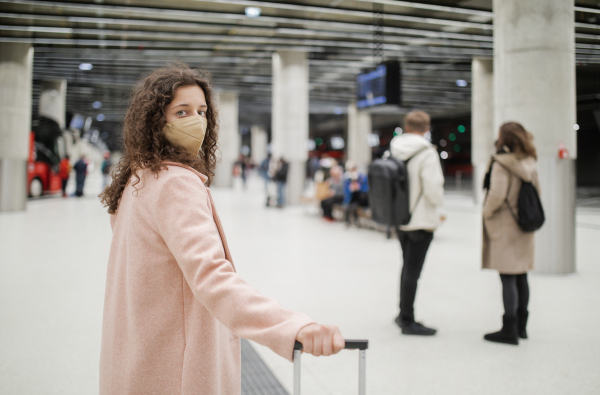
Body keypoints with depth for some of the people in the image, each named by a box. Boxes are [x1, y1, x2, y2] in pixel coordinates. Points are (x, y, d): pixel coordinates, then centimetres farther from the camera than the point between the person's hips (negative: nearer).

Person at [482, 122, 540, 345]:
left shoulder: (502, 163, -15)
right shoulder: (528, 164, 7)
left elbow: (496, 195, -22)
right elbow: (536, 191, 14)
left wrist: (486, 212, -6)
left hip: (505, 227, -8)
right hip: (524, 226, 8)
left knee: (508, 278, -4)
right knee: (521, 277, 14)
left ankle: (509, 330, 1)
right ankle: (521, 326, 24)